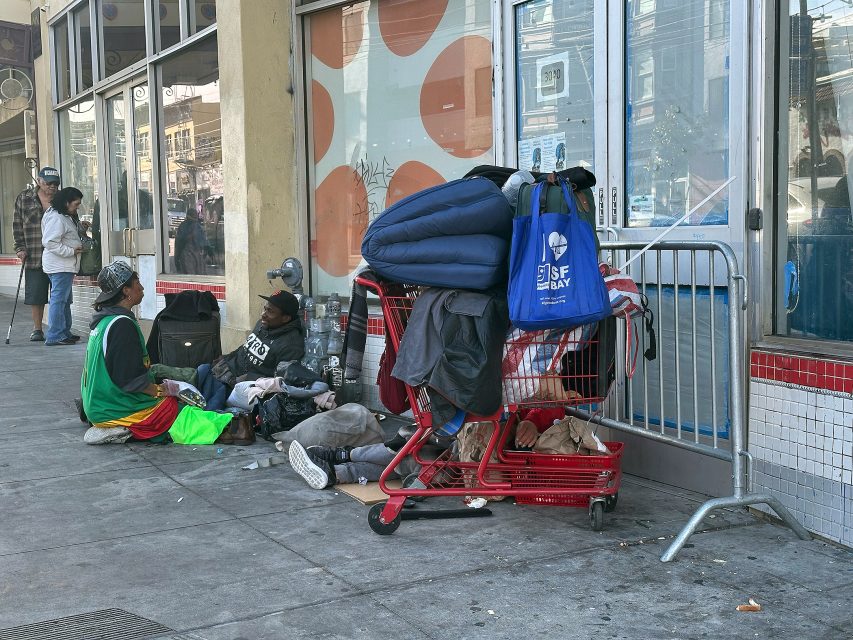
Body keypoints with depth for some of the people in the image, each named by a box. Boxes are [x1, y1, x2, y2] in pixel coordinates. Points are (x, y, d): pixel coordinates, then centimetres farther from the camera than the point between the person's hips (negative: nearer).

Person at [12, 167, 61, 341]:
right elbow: (17, 225, 8)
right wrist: (20, 248, -1)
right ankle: (37, 329, 14)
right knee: (36, 295, 4)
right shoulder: (24, 198, 6)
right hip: (34, 258, 0)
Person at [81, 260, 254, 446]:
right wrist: (160, 390, -9)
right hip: (119, 409, -10)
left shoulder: (103, 320, 12)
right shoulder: (122, 325, -20)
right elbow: (129, 379, -23)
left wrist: (157, 387, 12)